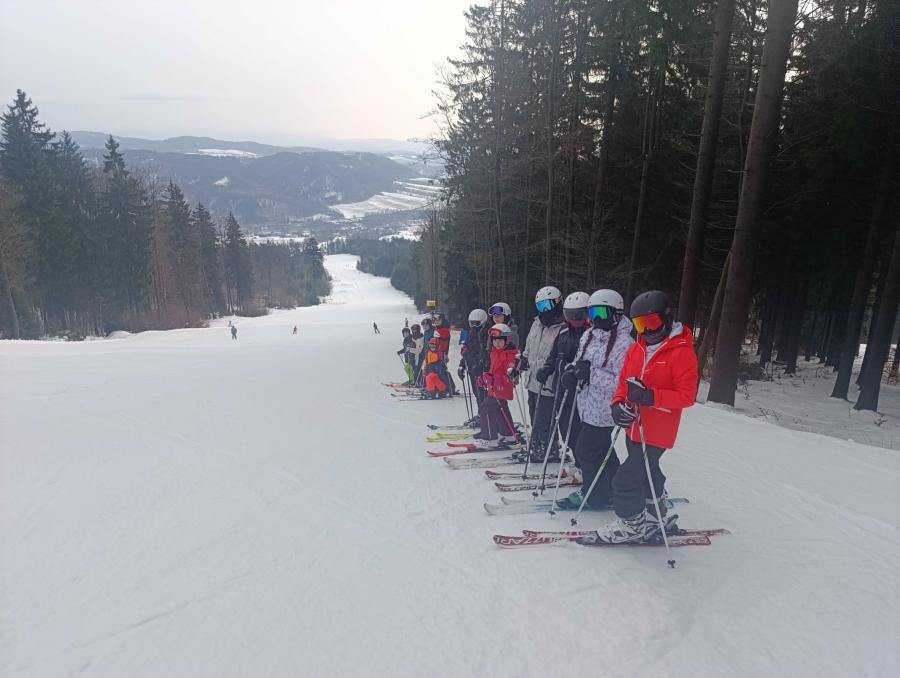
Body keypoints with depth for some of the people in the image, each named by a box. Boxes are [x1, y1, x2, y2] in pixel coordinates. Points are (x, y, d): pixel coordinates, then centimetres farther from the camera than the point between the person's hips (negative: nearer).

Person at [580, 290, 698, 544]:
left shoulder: (682, 352, -14)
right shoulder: (636, 349, 6)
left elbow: (687, 396, -17)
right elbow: (624, 381, 11)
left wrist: (650, 396, -28)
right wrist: (618, 404, -9)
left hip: (656, 433, -7)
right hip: (633, 428, 7)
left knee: (626, 480, -7)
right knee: (647, 474, 24)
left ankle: (632, 525, 16)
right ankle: (656, 519, 46)